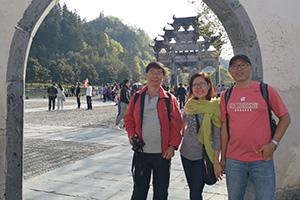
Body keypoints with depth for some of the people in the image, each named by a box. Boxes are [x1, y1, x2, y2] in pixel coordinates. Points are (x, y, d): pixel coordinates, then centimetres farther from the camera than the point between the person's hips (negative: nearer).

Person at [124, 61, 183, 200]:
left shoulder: (169, 99, -1)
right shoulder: (136, 98, 4)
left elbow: (177, 124, -1)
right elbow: (128, 119, 13)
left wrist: (172, 145, -9)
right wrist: (131, 134, -5)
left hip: (163, 154, -1)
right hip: (141, 152, 1)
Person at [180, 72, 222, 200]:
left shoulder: (215, 106, -12)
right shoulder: (190, 104, 2)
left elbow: (217, 136, -12)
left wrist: (216, 162, -14)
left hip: (202, 155, -5)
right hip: (186, 152, 5)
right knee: (192, 189, 17)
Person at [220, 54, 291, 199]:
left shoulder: (266, 91, -3)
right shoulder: (226, 96, 5)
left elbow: (285, 118, 3)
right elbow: (224, 127, 8)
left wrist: (273, 144, -8)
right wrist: (223, 157, 9)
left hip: (262, 159, -2)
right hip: (233, 160, 2)